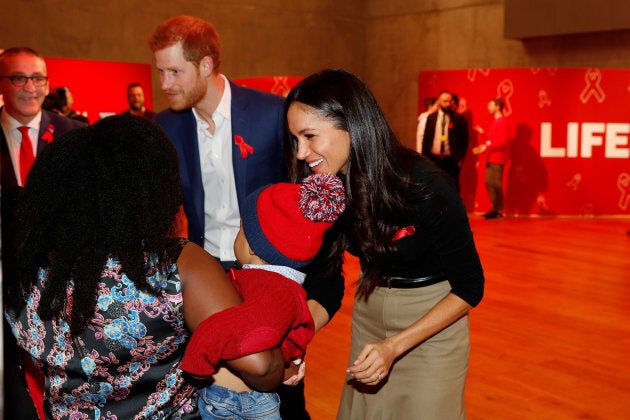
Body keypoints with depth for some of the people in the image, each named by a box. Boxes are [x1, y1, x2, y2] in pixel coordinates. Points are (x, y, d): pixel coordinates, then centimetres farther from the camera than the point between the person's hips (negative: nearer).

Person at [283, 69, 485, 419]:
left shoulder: (426, 187, -29)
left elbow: (469, 288, -19)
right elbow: (326, 283, -4)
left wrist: (394, 346, -26)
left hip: (433, 319, -4)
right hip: (369, 316, 5)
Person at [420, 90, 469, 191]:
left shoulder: (459, 118, -1)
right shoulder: (431, 117, 7)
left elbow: (464, 140, 1)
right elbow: (426, 138, 9)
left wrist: (460, 158, -3)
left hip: (451, 160, -2)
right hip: (433, 159, 3)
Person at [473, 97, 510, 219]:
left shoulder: (502, 121, -12)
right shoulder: (495, 121, 17)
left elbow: (503, 141, -19)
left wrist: (487, 146, -21)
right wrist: (483, 133, 12)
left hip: (497, 159, -10)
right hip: (491, 158, 10)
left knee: (496, 184, -6)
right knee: (489, 183, 10)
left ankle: (499, 211, 0)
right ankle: (494, 209, 17)